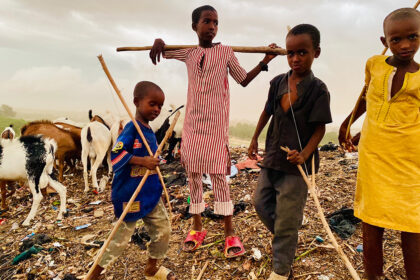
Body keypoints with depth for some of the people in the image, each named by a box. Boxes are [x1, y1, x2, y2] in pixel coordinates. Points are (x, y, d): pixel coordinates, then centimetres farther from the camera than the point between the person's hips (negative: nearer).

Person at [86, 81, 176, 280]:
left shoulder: (149, 130, 8)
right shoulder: (132, 128, -19)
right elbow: (116, 154, -30)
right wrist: (143, 161, -33)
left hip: (151, 194, 8)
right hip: (130, 195, -8)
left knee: (163, 229, 14)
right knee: (121, 238, 5)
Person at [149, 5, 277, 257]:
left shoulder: (226, 52, 2)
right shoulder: (188, 53, 9)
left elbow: (244, 79, 5)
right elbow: (162, 51, 21)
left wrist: (264, 62, -6)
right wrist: (159, 41, -2)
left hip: (216, 123, -3)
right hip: (193, 123, 4)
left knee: (218, 175, -5)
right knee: (193, 174, 7)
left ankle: (230, 231, 6)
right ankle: (197, 227, 22)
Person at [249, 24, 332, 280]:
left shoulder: (318, 90, -12)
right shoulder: (278, 83, 2)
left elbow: (320, 128, -11)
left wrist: (304, 154, -25)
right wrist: (255, 139, 16)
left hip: (297, 163, -5)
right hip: (272, 158, 6)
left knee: (287, 218, 4)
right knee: (261, 202, 16)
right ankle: (285, 238, 42)